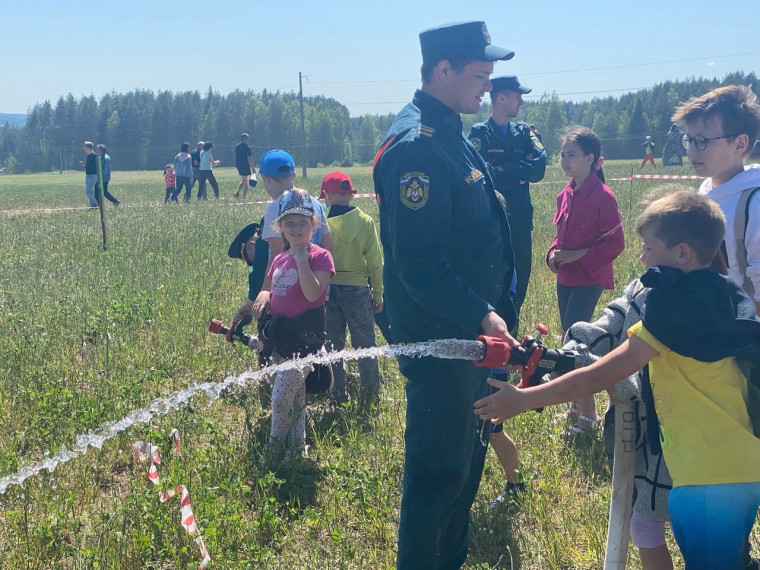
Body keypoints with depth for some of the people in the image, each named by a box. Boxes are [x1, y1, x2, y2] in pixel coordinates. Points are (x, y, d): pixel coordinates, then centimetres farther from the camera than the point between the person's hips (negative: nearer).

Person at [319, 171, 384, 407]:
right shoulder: (365, 221, -5)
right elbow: (375, 261, -2)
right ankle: (370, 395, 15)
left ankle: (338, 395, 17)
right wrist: (378, 294, 7)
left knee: (332, 345, 12)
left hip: (328, 289, 0)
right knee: (365, 345, 11)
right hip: (357, 289, 0)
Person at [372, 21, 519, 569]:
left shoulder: (452, 137, 12)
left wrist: (494, 312, 17)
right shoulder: (416, 148, -21)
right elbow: (419, 266, -26)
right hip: (438, 343, -10)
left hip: (470, 334, 10)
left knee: (467, 459, 21)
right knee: (438, 473, 1)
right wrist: (481, 315, -27)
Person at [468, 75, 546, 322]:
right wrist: (518, 178, -8)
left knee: (519, 280, 11)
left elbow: (539, 167, -5)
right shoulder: (479, 134, -3)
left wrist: (503, 170, -13)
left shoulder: (525, 132, 12)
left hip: (520, 221, 5)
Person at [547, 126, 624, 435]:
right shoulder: (566, 194, 7)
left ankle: (587, 413, 4)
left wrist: (578, 256, -18)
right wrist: (554, 253, 0)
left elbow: (614, 243, -15)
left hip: (588, 278, -8)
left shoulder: (602, 196, -16)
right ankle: (578, 405, 26)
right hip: (565, 277, 8)